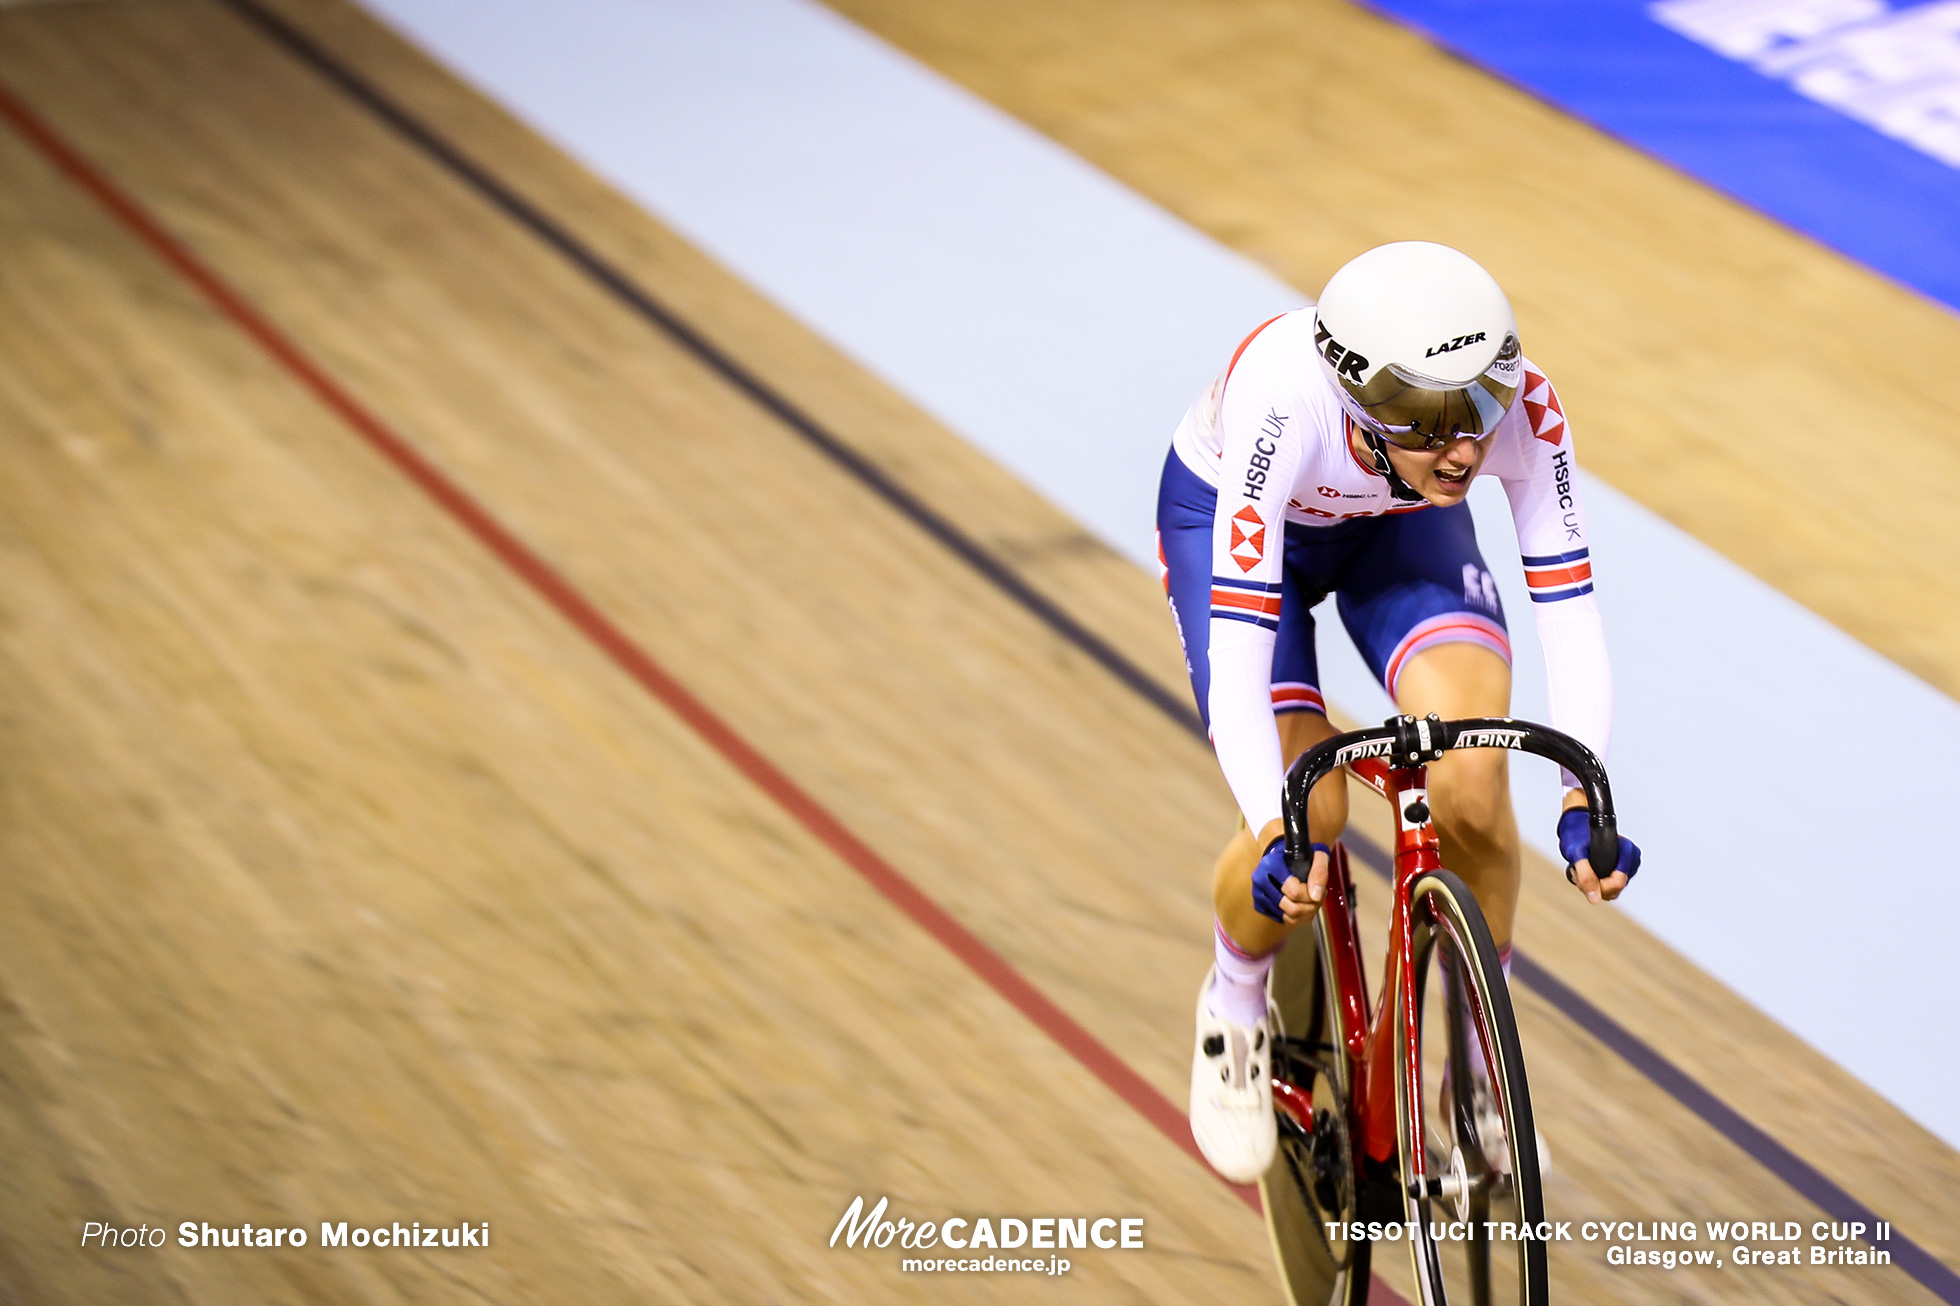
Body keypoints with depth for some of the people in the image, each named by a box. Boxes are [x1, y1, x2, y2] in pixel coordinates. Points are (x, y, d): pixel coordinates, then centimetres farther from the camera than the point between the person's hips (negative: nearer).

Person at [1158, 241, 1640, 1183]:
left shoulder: (1521, 404, -34)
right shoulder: (1287, 402, -42)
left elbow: (1569, 608, -30)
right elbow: (1235, 653, -44)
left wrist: (1585, 796, -43)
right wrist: (1279, 837, -55)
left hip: (1401, 525, 2)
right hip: (1228, 509, -2)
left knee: (1470, 785, -22)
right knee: (1305, 818, -19)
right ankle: (1235, 1012, 15)